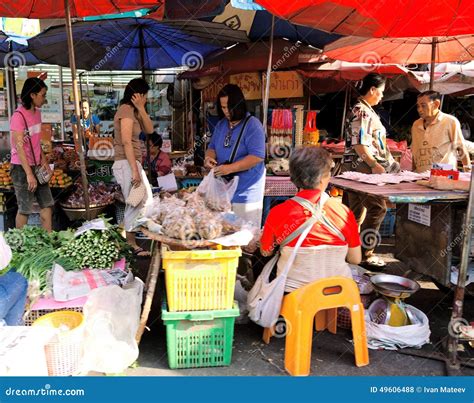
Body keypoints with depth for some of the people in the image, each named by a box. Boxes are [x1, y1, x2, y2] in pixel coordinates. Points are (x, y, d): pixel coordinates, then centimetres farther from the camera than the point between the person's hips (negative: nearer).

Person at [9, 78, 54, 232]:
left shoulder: (37, 112, 8)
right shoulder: (19, 115, -16)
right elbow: (19, 147, -20)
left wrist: (44, 162, 9)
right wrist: (29, 174, -23)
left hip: (37, 166, 8)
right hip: (22, 167, -8)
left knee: (47, 204, 8)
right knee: (25, 209, 1)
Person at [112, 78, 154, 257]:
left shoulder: (133, 111, 18)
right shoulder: (126, 110, -11)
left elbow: (149, 129, 11)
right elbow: (126, 142, -18)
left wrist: (141, 108, 1)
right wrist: (135, 170, -22)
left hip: (133, 163, 10)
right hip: (126, 164, -10)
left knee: (146, 202, 12)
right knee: (135, 205, -7)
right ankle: (131, 245, 2)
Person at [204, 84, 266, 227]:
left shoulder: (253, 125, -11)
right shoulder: (221, 125, 12)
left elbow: (257, 156, -19)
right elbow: (212, 147, 19)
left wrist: (230, 168, -25)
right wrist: (209, 157, -6)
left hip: (246, 192, -6)